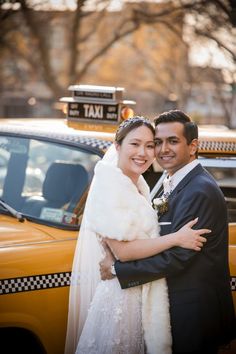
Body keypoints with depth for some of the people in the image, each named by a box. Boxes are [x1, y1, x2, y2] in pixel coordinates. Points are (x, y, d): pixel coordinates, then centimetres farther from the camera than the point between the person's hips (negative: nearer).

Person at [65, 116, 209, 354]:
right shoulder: (109, 184, -17)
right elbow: (122, 249, -23)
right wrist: (176, 239, -22)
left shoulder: (140, 186, 10)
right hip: (118, 295, -8)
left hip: (142, 296, 8)